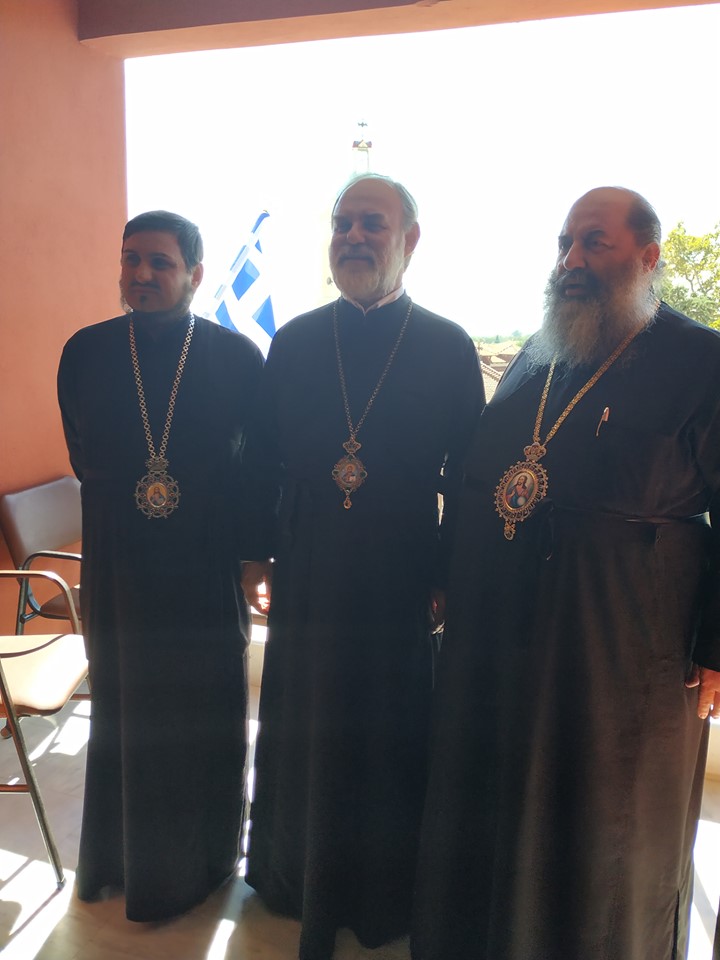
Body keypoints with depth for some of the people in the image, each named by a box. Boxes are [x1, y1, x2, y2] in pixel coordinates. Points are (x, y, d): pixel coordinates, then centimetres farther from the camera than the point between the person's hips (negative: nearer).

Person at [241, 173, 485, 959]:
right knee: (301, 736, 19)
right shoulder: (292, 342, 2)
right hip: (306, 580, 3)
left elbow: (467, 476, -3)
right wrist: (254, 554, 3)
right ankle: (297, 878, 47)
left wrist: (452, 577, -5)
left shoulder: (449, 348, -4)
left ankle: (385, 895, 43)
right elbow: (264, 459, 6)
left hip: (402, 585, -2)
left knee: (391, 740, 15)